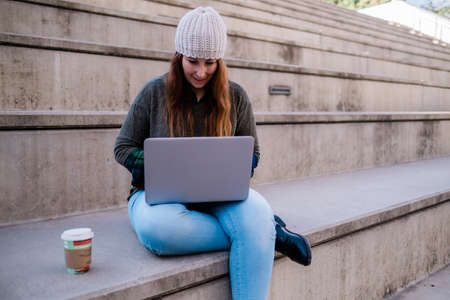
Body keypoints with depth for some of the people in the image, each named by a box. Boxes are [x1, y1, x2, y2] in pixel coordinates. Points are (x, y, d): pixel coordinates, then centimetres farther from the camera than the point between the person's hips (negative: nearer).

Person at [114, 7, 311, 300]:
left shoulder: (235, 96, 4)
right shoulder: (155, 91, -1)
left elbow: (252, 154, 11)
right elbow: (123, 147, 3)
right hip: (160, 194, 0)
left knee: (257, 211, -35)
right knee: (158, 228, -38)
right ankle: (267, 232, -21)